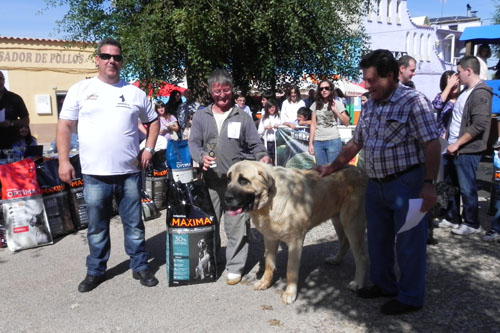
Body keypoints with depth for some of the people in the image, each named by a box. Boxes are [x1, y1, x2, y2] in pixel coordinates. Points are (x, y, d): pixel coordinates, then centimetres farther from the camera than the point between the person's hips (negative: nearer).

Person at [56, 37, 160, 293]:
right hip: (94, 175, -1)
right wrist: (63, 160, -5)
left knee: (134, 225, 10)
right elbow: (64, 126, 3)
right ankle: (96, 271, 28)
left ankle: (140, 267, 24)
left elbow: (153, 121, 18)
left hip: (129, 173, 1)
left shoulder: (135, 93, 7)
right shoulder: (80, 89, 3)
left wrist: (149, 149, 6)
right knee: (97, 228, 12)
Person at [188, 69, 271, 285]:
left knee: (237, 227, 0)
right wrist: (201, 157, -16)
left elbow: (255, 144, 8)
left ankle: (234, 267, 14)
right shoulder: (201, 116, 10)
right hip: (210, 180, 2)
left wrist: (263, 156, -13)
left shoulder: (242, 117, 8)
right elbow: (193, 143, 5)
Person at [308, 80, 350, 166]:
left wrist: (336, 111, -13)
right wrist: (310, 143, 4)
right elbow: (313, 125, 9)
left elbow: (346, 122, -1)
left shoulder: (337, 103, 3)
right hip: (318, 142, 3)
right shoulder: (315, 105, 9)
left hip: (333, 141, -3)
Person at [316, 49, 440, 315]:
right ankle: (383, 284, 36)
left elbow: (432, 144, -16)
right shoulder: (369, 106, 11)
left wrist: (429, 183, -21)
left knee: (408, 243, 4)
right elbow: (355, 143, 19)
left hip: (407, 183, -7)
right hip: (376, 184, 7)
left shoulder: (413, 101, -11)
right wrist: (332, 168, 17)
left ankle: (410, 297, 21)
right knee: (377, 239, 17)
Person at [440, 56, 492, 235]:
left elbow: (479, 125, -23)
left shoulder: (480, 93, -16)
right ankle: (452, 218, 29)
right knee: (450, 185, 16)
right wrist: (450, 141, 15)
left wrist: (457, 144, -19)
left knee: (466, 188, 1)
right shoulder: (466, 91, 15)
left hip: (467, 151, -9)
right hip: (453, 148, 9)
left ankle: (471, 224, 15)